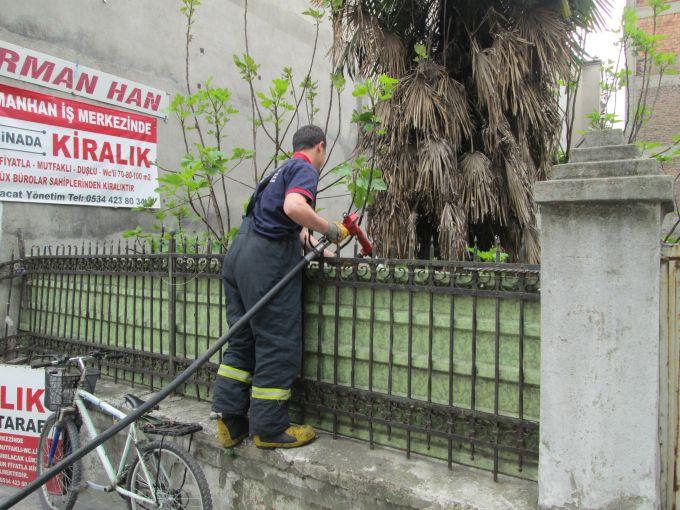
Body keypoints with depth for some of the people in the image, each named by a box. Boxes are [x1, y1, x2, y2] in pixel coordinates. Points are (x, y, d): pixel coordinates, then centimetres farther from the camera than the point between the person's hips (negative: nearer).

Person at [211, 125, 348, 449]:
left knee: (242, 340, 13)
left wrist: (304, 237, 28)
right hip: (268, 258, -9)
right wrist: (331, 230, -12)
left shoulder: (282, 170, 26)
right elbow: (294, 206, -24)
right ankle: (269, 428, 9)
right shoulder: (306, 170, -3)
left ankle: (230, 422, 17)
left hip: (238, 253, 9)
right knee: (278, 344, -1)